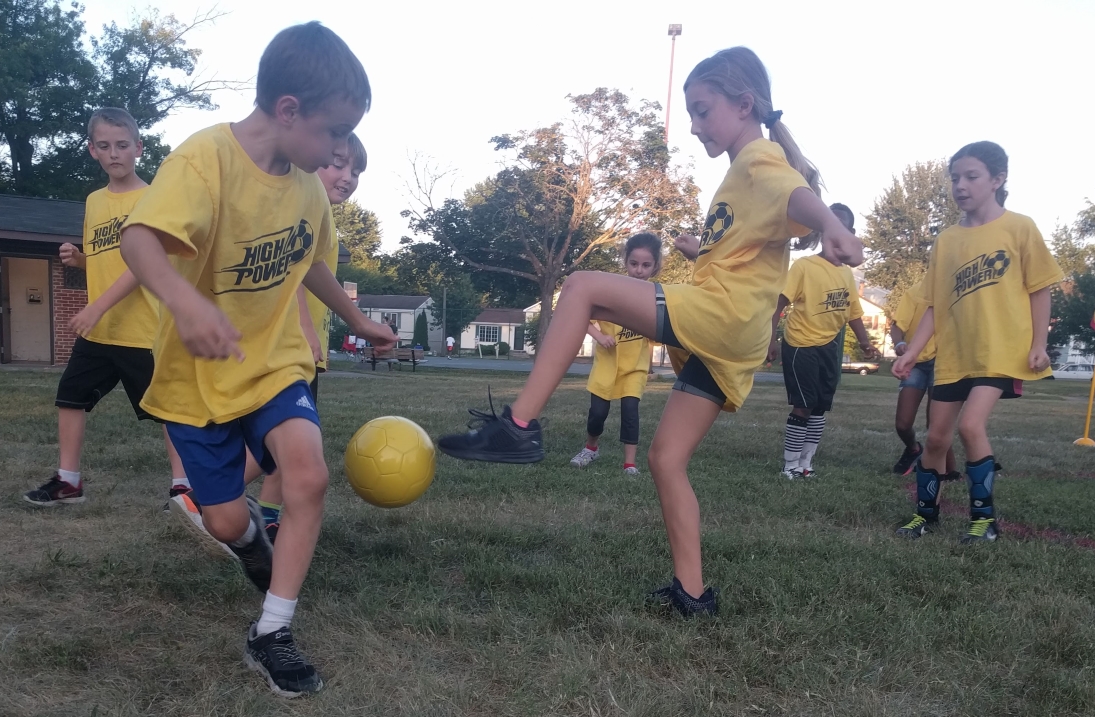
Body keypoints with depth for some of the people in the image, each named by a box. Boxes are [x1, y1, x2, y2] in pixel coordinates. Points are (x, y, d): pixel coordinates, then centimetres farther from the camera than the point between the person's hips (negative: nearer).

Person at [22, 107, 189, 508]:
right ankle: (68, 480, 25)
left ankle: (181, 484, 9)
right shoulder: (93, 201, 13)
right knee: (70, 396, 12)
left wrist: (98, 307, -23)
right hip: (97, 329, 8)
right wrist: (77, 258, 2)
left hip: (143, 328, -7)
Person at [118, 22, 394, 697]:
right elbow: (139, 238, -37)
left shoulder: (309, 186, -2)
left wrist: (358, 320, 26)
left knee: (309, 474, -21)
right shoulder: (207, 157, -22)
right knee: (227, 520, 4)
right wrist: (184, 298, -57)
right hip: (200, 373, -4)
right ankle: (254, 535, 44)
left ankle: (271, 634, -4)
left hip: (277, 362, 4)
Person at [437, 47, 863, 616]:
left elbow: (798, 197, -29)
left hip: (717, 315, -10)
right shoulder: (746, 169, 27)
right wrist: (704, 250, 30)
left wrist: (831, 227, -48)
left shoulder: (759, 159, -3)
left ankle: (520, 426, -21)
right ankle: (692, 591, 13)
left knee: (582, 288, -15)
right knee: (666, 458, 9)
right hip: (722, 338, 10)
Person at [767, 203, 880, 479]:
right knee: (803, 407, -7)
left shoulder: (847, 273, 6)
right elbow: (778, 303, -16)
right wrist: (771, 340, -23)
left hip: (830, 347, 7)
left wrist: (865, 343, 4)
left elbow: (853, 312, 14)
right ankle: (791, 466, 5)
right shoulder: (804, 266, -13)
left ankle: (805, 464, 21)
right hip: (800, 345, -7)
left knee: (820, 408, 11)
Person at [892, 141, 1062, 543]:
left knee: (971, 425, -19)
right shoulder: (946, 241, 6)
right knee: (937, 438, 7)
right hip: (953, 355, 4)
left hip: (1002, 351, -4)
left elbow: (1039, 289, -1)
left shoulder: (1019, 228, -3)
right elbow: (934, 305, 6)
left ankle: (984, 517, -1)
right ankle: (925, 513, 25)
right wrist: (911, 352, -1)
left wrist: (1039, 344, -9)